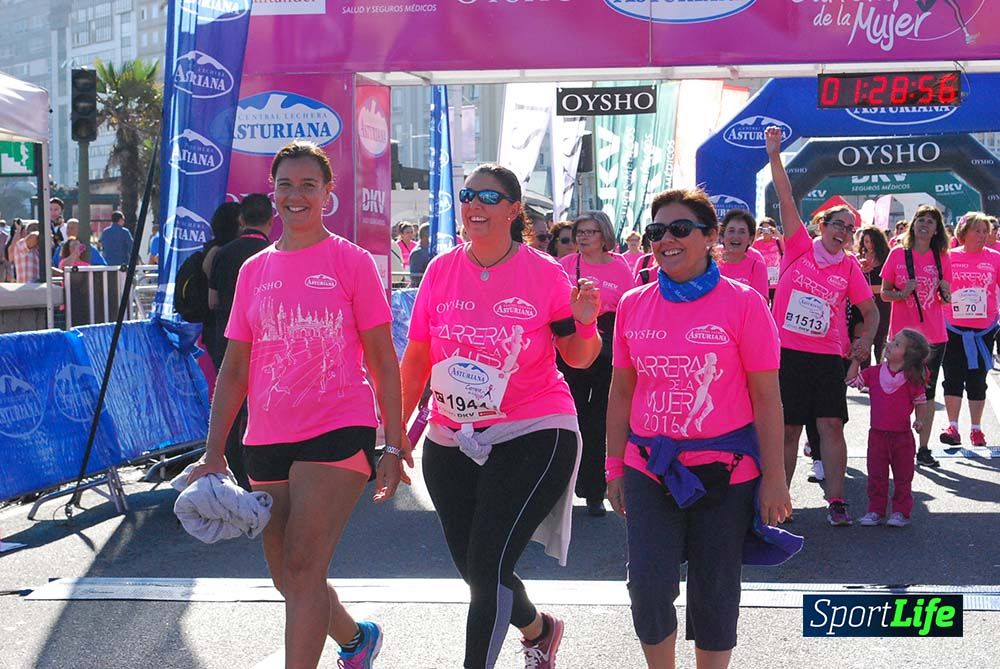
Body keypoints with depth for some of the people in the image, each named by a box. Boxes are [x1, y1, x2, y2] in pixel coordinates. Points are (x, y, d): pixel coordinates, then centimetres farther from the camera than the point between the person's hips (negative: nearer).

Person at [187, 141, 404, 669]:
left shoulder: (352, 261, -1)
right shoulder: (254, 270, 11)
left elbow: (382, 361, -1)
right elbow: (234, 369, 12)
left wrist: (395, 446, -6)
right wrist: (214, 452, 6)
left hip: (337, 432, -5)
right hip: (266, 442, 5)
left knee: (303, 569, -13)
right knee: (286, 577, 15)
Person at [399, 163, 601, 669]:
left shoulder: (544, 272, -7)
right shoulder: (441, 271, 1)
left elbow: (579, 359, 1)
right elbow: (416, 359, 7)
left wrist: (584, 322, -19)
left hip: (532, 436, -4)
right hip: (451, 439, 5)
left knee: (487, 567, -13)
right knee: (473, 569, 15)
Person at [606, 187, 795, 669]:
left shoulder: (743, 304, -7)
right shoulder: (633, 305, 3)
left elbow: (766, 397, -5)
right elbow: (621, 392, 10)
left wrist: (774, 479, -6)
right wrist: (615, 468, 11)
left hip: (726, 471, -2)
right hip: (650, 470, 2)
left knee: (714, 593, 8)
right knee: (649, 585, -7)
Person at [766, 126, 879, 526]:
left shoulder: (849, 267, 6)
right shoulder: (799, 249, 2)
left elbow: (870, 310, 14)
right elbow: (786, 201, -5)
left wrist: (866, 340, -2)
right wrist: (774, 155, -10)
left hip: (828, 356, 1)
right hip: (787, 351, -1)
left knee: (831, 425, -3)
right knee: (788, 429, 5)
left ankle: (836, 501, 2)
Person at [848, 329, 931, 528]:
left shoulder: (912, 378, -7)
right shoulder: (875, 373, 1)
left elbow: (920, 401, 0)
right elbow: (852, 380, 2)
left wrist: (919, 420, -14)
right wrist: (856, 359, -3)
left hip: (902, 435, -3)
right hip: (877, 434, 3)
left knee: (903, 477, 7)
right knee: (876, 476, 7)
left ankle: (901, 512, 16)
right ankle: (875, 511, 15)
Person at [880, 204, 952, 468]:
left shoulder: (942, 258, 4)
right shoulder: (898, 254, -2)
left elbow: (946, 299, 13)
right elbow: (884, 293, 2)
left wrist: (945, 292, -10)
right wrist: (902, 294, -17)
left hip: (934, 335, 2)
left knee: (927, 391, 7)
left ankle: (923, 448, 13)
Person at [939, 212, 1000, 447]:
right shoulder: (949, 257, -1)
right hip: (953, 328, -1)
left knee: (977, 379, 8)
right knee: (953, 377, 0)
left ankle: (976, 429, 15)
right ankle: (952, 427, 3)